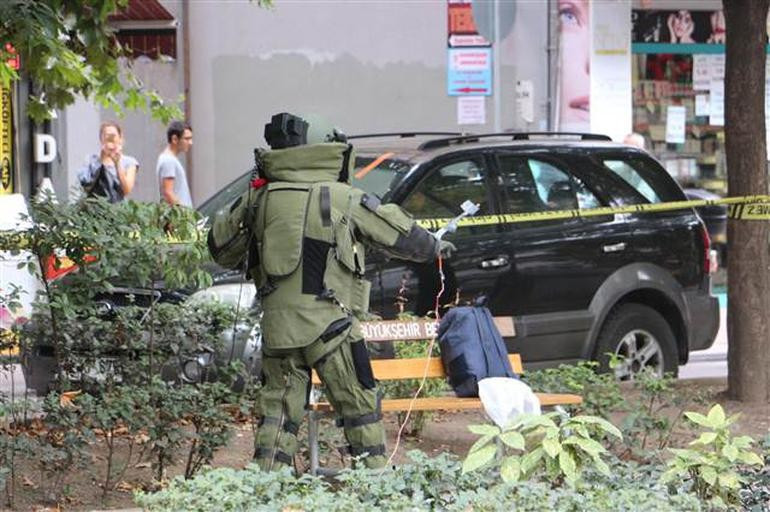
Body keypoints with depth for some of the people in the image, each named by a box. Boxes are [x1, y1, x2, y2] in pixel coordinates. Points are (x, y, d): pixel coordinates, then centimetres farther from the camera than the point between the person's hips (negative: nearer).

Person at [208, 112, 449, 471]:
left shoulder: (260, 198, 5)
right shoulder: (344, 199, -4)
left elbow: (221, 248, 17)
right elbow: (399, 234, 7)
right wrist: (434, 247, 27)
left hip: (277, 324, 4)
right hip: (328, 322, -3)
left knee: (277, 409, 9)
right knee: (360, 406, 7)